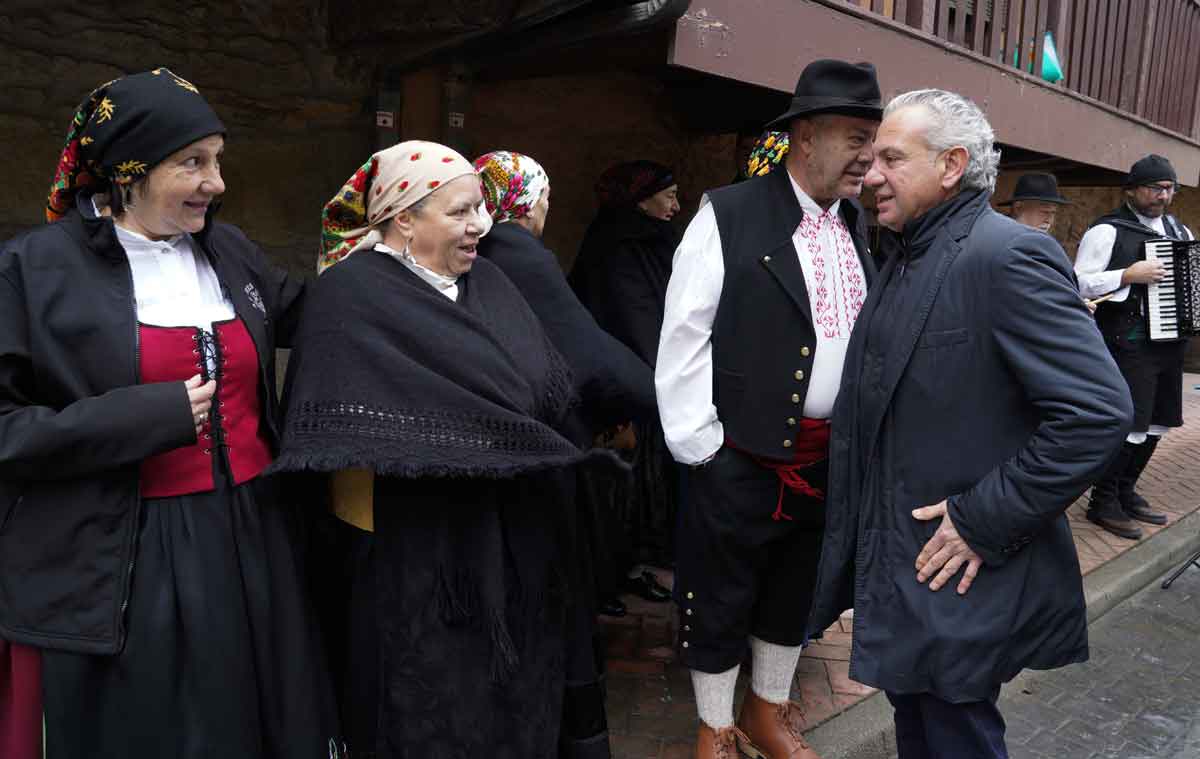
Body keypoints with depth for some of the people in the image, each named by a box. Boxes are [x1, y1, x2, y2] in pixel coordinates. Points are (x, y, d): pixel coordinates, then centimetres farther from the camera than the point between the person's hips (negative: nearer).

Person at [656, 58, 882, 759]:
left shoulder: (858, 224, 7)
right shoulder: (728, 215, -12)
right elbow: (682, 338, -12)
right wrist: (698, 444, -12)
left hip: (831, 455, 6)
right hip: (743, 454, -6)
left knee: (797, 592, 21)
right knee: (720, 596, 10)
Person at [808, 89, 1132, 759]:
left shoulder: (1009, 255, -19)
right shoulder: (906, 259, 10)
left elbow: (1098, 412, -25)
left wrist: (984, 522, -21)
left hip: (963, 579, -8)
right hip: (893, 564, 8)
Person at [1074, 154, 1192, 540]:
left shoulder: (1180, 232, 16)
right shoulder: (1107, 231, -6)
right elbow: (1079, 283, -13)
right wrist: (1129, 276, -21)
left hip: (1170, 340, 8)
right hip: (1129, 343, -8)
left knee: (1157, 423, 12)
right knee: (1130, 425, -10)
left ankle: (1126, 491, 26)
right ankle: (1102, 501, 3)